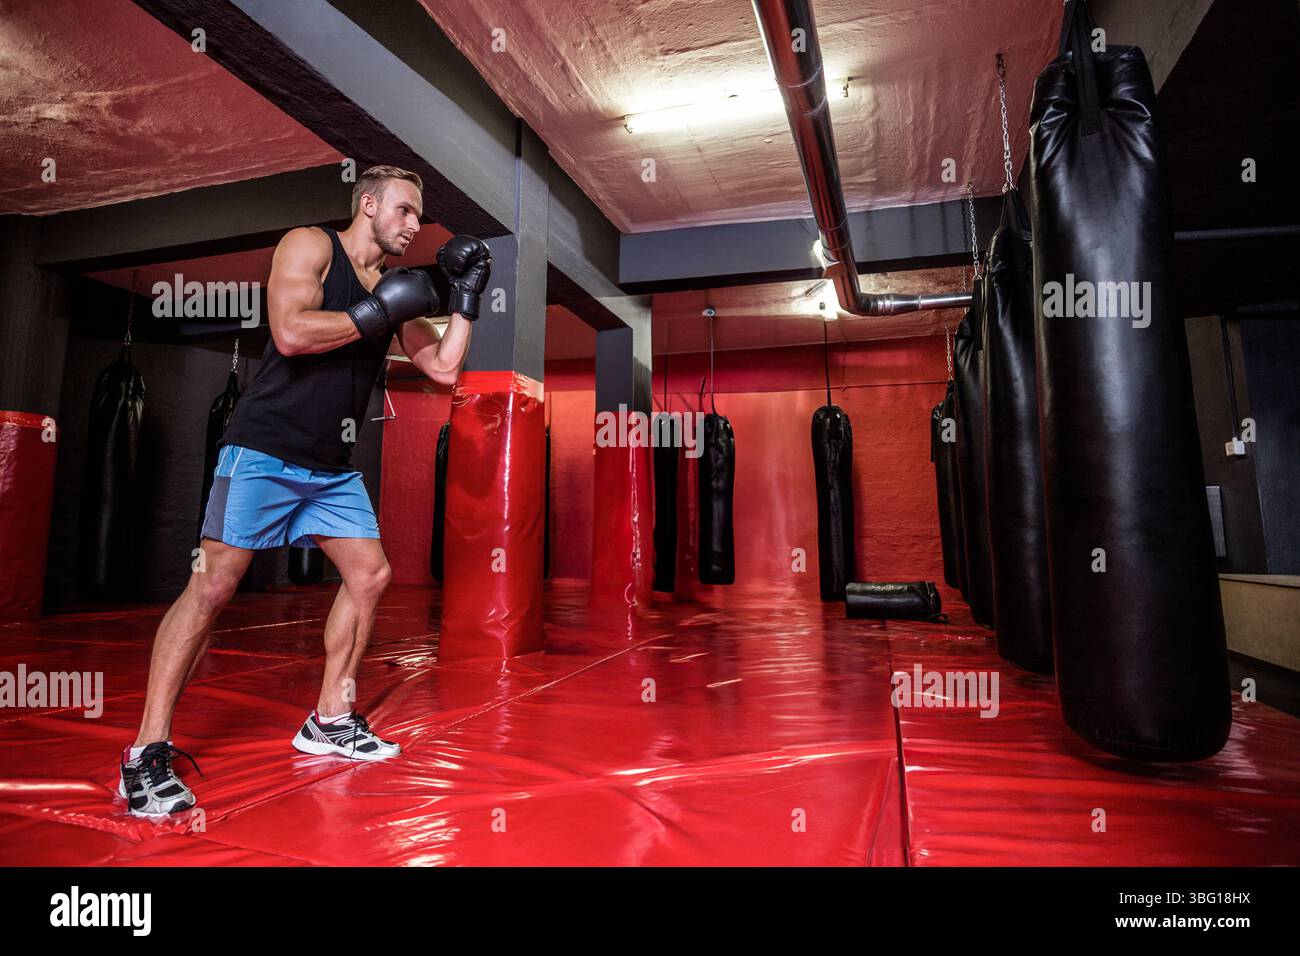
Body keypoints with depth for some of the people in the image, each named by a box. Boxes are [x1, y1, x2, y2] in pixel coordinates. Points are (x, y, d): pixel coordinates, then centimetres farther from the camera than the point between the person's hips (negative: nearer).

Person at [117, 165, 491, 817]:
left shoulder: (394, 289, 15)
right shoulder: (309, 246, -2)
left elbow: (444, 369, 11)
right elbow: (290, 333, -19)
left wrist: (465, 300, 6)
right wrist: (376, 315, -13)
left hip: (332, 467, 7)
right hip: (266, 451, -7)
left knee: (370, 575, 4)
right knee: (213, 585, -9)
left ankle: (329, 720, 17)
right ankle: (148, 751, 3)